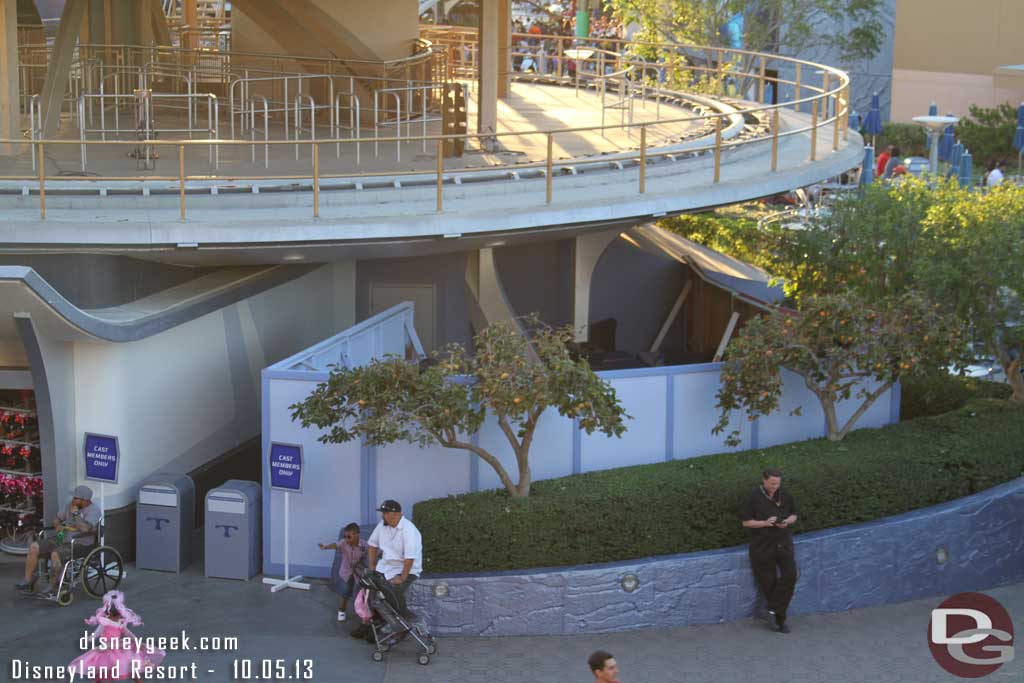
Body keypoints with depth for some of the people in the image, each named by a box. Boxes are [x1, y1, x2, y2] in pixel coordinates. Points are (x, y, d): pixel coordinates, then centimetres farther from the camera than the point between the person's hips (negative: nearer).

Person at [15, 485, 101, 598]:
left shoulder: (94, 510, -13)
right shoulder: (71, 505, 10)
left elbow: (85, 528, -29)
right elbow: (57, 519, 20)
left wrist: (75, 513, -17)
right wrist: (58, 525, -3)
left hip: (79, 545, -8)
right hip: (62, 539, 8)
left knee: (55, 555, -34)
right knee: (33, 547, -7)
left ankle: (52, 590, -22)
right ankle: (28, 582, -4)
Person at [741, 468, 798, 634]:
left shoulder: (785, 496, 4)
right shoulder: (754, 498, -6)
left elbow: (794, 515, 15)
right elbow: (746, 522, -5)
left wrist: (787, 522, -8)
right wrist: (765, 523, -19)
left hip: (783, 543, 3)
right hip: (762, 545, -3)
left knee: (790, 575, -15)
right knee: (768, 581, 1)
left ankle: (775, 610, -2)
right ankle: (779, 618, 16)